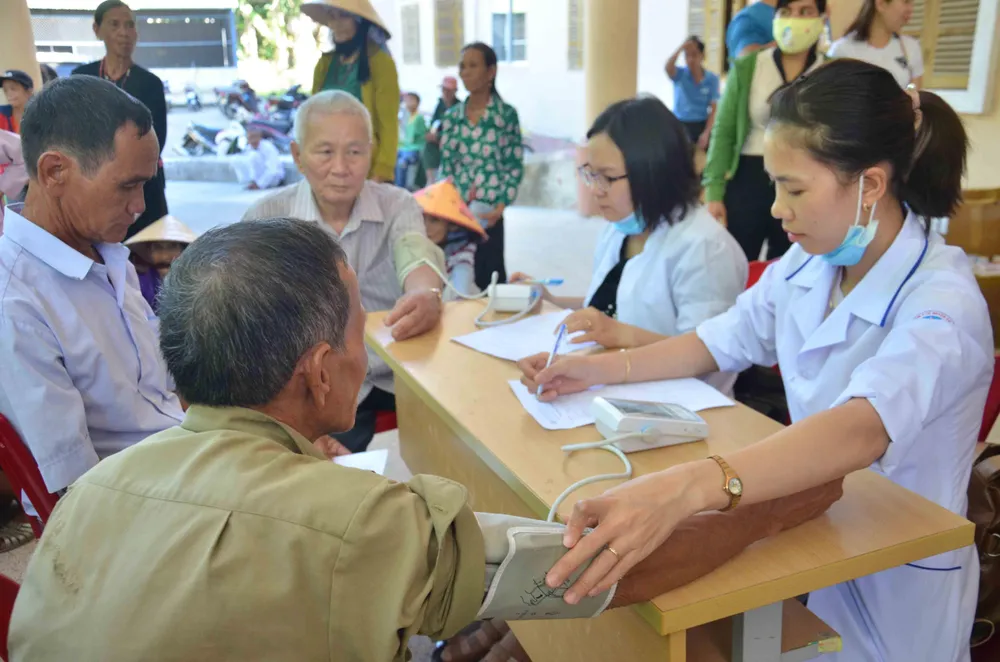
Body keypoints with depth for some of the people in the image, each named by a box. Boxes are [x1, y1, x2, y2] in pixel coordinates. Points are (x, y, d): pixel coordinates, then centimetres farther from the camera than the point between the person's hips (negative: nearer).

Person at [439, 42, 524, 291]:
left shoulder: (506, 114, -2)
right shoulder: (452, 117, 8)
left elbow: (515, 165, -3)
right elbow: (446, 164, 9)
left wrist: (501, 206, -12)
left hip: (489, 211, -3)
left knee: (489, 273, 0)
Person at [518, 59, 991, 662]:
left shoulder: (942, 304, -26)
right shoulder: (808, 263, -4)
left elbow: (861, 430, -43)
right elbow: (722, 342, 7)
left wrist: (684, 489, -59)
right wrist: (600, 370, -5)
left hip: (897, 575, -5)